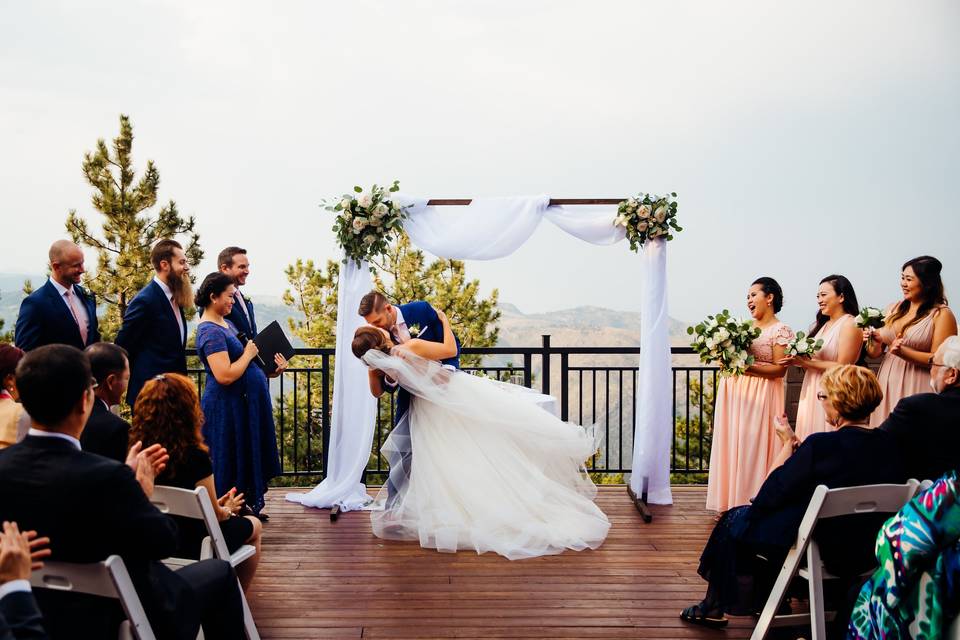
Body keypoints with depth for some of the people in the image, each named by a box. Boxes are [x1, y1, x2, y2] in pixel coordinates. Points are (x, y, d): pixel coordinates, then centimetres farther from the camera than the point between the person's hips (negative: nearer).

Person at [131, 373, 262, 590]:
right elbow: (214, 514, -14)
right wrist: (228, 509, 9)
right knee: (253, 526, 23)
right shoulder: (194, 456, -26)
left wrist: (220, 507, 14)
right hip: (193, 546, -6)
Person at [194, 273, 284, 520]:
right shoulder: (210, 332, -20)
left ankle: (248, 504, 30)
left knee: (248, 454, 18)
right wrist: (248, 354, -16)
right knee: (231, 459, 3)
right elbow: (224, 375, -29)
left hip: (244, 402, 10)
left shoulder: (225, 323, 10)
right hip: (227, 406, -10)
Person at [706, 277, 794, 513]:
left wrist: (748, 367, -22)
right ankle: (731, 502, 13)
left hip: (761, 397, -6)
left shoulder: (781, 331, -6)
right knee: (732, 444, 6)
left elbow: (779, 370, -13)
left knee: (754, 446, -4)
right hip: (734, 394, 6)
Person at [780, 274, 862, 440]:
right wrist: (798, 360, -4)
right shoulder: (822, 324, 15)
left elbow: (842, 368, -16)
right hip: (811, 391, 7)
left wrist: (806, 362, -16)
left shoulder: (850, 324, -9)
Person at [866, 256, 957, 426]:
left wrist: (903, 352, -20)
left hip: (916, 388, -4)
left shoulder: (941, 315, -5)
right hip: (887, 385, 5)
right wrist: (875, 342, -8)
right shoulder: (893, 309, 10)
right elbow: (875, 353, 13)